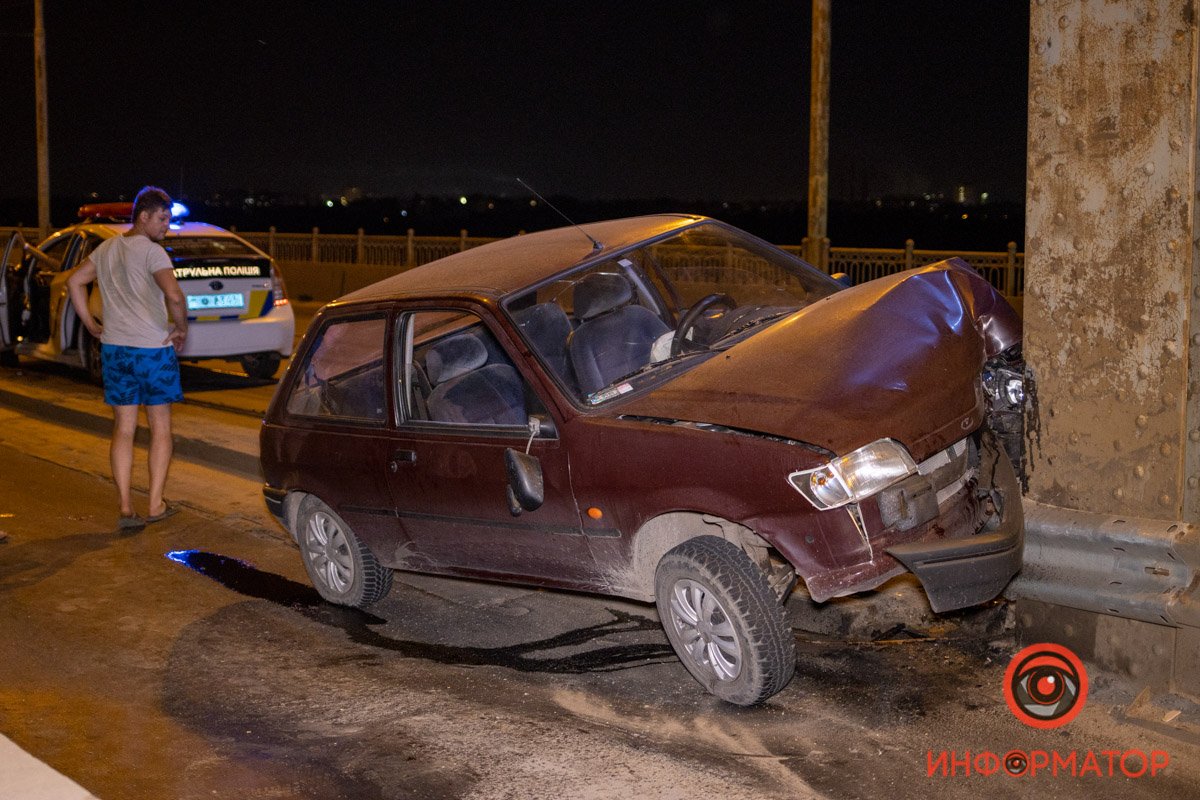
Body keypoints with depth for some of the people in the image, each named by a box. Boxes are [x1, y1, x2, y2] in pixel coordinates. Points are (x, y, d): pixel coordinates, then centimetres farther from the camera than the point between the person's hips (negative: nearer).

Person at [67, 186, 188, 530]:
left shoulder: (107, 249, 10)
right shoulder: (152, 251, -12)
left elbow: (74, 281, 16)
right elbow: (174, 295, -26)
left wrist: (91, 324, 15)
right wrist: (181, 328, -11)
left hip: (114, 347, 6)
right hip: (153, 349, -6)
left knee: (123, 429, 8)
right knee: (160, 428, 7)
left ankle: (125, 508, 4)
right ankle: (156, 505, 8)